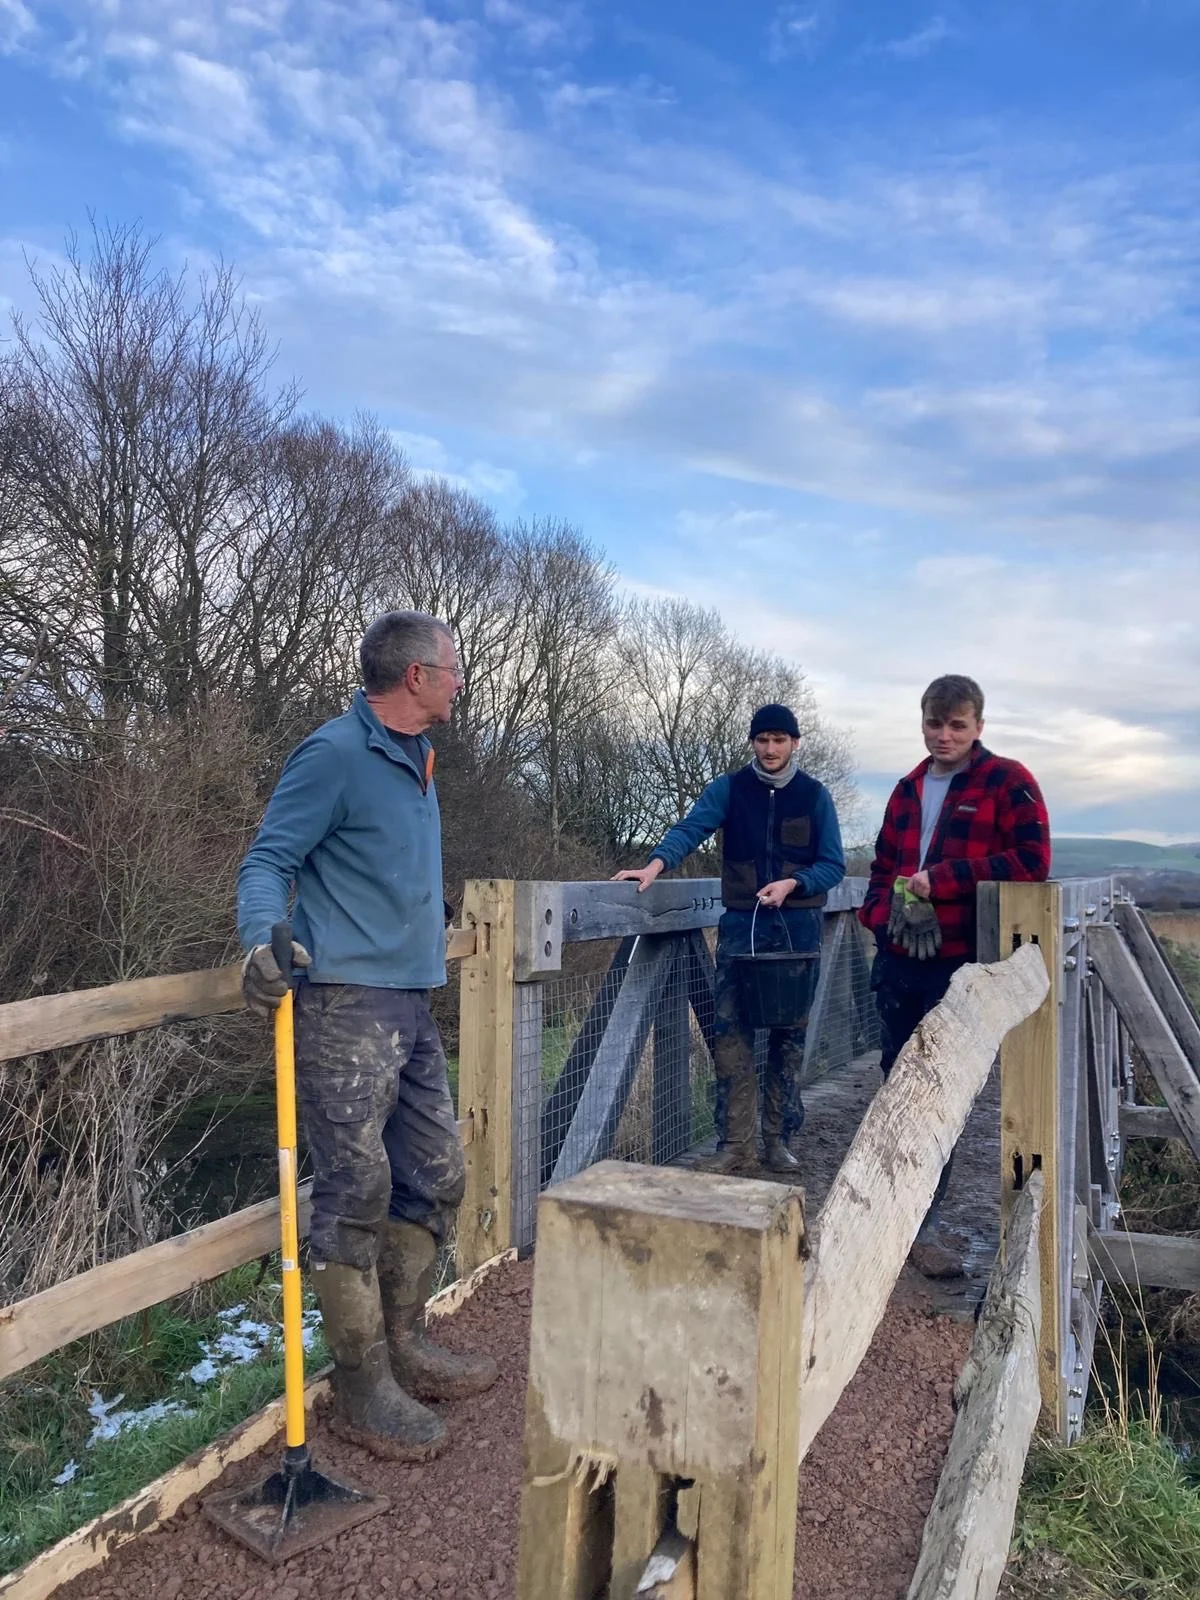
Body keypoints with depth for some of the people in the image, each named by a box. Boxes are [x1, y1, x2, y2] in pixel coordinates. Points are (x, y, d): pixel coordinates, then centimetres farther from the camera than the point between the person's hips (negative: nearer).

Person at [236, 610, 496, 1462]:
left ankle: (403, 1345, 30)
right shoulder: (335, 754, -11)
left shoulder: (415, 758, 16)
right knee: (358, 1193, -2)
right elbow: (268, 859, -13)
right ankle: (363, 1388, 13)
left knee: (436, 1175, 14)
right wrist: (261, 940, -30)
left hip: (411, 1006, 9)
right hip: (346, 1006, -9)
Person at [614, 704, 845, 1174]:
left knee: (789, 1034, 8)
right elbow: (691, 828, -13)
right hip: (741, 925, -1)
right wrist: (657, 863, -32)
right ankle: (735, 1144, 1)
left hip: (798, 928, 1)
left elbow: (833, 865, 3)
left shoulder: (814, 795, 4)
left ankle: (778, 1138, 21)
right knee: (732, 1033, -6)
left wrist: (791, 884, -16)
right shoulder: (729, 788, 2)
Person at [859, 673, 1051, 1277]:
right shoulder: (908, 789, 15)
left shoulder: (1008, 782, -4)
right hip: (898, 960, 5)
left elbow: (1032, 862, -14)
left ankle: (924, 1224, 16)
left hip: (959, 963, -5)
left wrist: (942, 879, -16)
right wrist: (878, 915, 1)